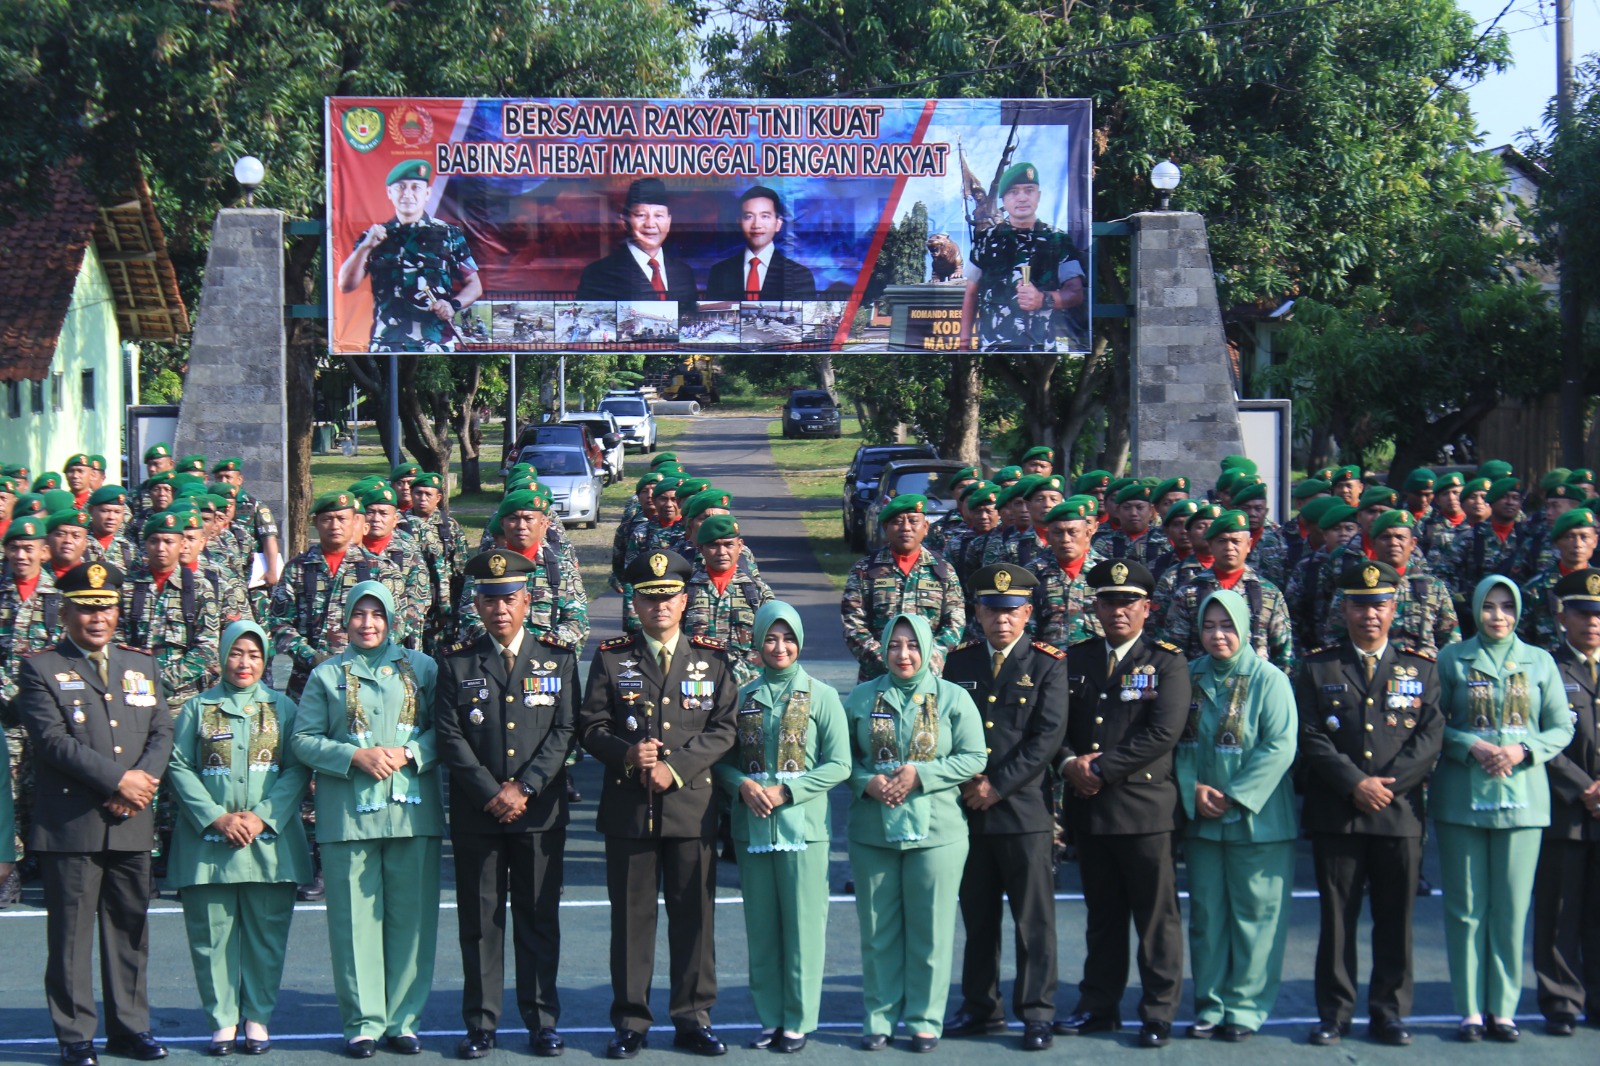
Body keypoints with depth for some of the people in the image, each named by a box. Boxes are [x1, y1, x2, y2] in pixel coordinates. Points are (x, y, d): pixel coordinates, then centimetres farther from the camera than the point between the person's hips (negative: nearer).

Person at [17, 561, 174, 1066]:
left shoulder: (142, 667, 17)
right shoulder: (40, 669, 0)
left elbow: (162, 733, 10)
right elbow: (54, 740, -11)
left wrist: (143, 780, -10)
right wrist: (117, 781, -16)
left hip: (131, 824, 5)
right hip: (70, 828, -5)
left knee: (130, 929, 9)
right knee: (71, 934, -1)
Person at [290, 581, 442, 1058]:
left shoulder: (422, 668, 12)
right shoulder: (327, 675, 10)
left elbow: (444, 729, 7)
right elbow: (304, 740, 4)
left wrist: (408, 754, -10)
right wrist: (355, 756, -10)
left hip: (413, 810, 1)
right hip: (348, 814, -1)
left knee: (411, 916, 1)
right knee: (355, 918, -2)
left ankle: (403, 1019, 9)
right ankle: (364, 1022, 5)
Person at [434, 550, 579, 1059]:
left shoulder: (558, 657, 6)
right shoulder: (457, 663, 5)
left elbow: (564, 730, -1)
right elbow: (449, 736, -1)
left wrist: (525, 789, -11)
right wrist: (491, 793, -10)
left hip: (540, 809, 0)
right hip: (476, 811, 0)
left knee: (539, 918, 4)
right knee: (480, 919, 4)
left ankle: (542, 1021, 12)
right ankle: (481, 1023, 11)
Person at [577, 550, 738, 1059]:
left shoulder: (713, 659, 7)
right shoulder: (611, 659, 7)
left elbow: (723, 730, 1)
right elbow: (590, 728, 4)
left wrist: (675, 767, -12)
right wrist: (627, 753, -16)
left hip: (692, 805, 0)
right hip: (628, 807, 0)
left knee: (694, 914, 4)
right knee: (631, 915, 3)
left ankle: (693, 1018, 13)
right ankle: (631, 1021, 11)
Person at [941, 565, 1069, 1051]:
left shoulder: (1048, 664, -1)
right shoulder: (958, 662, 10)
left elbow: (1048, 736, -9)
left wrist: (998, 785, -13)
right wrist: (964, 781, -5)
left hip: (1025, 808, -3)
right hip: (968, 809, 3)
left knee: (1034, 917, 0)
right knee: (977, 915, 10)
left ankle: (1037, 1013, 6)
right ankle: (980, 1007, 21)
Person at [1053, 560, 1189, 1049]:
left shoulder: (1166, 662, -1)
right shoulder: (1076, 660, 13)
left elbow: (1163, 733, -13)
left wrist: (1102, 769, -14)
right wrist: (1069, 763, -10)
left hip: (1146, 807, -4)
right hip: (1089, 807, 4)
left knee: (1156, 916, 0)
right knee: (1102, 913, 13)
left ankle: (1159, 1012, 7)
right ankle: (1099, 1005, 21)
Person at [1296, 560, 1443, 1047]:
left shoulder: (1421, 668, 10)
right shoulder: (1317, 668, 7)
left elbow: (1430, 737, 1)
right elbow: (1311, 737, -2)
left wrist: (1389, 784, -11)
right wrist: (1356, 784, -13)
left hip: (1401, 813, 1)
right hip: (1335, 816, -1)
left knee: (1395, 920, 4)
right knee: (1337, 917, 3)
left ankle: (1389, 1014, 13)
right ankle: (1333, 1013, 10)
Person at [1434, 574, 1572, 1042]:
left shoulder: (1539, 662, 9)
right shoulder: (1452, 660, 5)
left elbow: (1562, 730, 8)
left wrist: (1522, 751, -9)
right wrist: (1471, 746, -13)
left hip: (1522, 797, 1)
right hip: (1462, 798, -1)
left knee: (1512, 909, 0)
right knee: (1466, 907, 0)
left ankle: (1503, 1008, 7)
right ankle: (1470, 1009, 6)